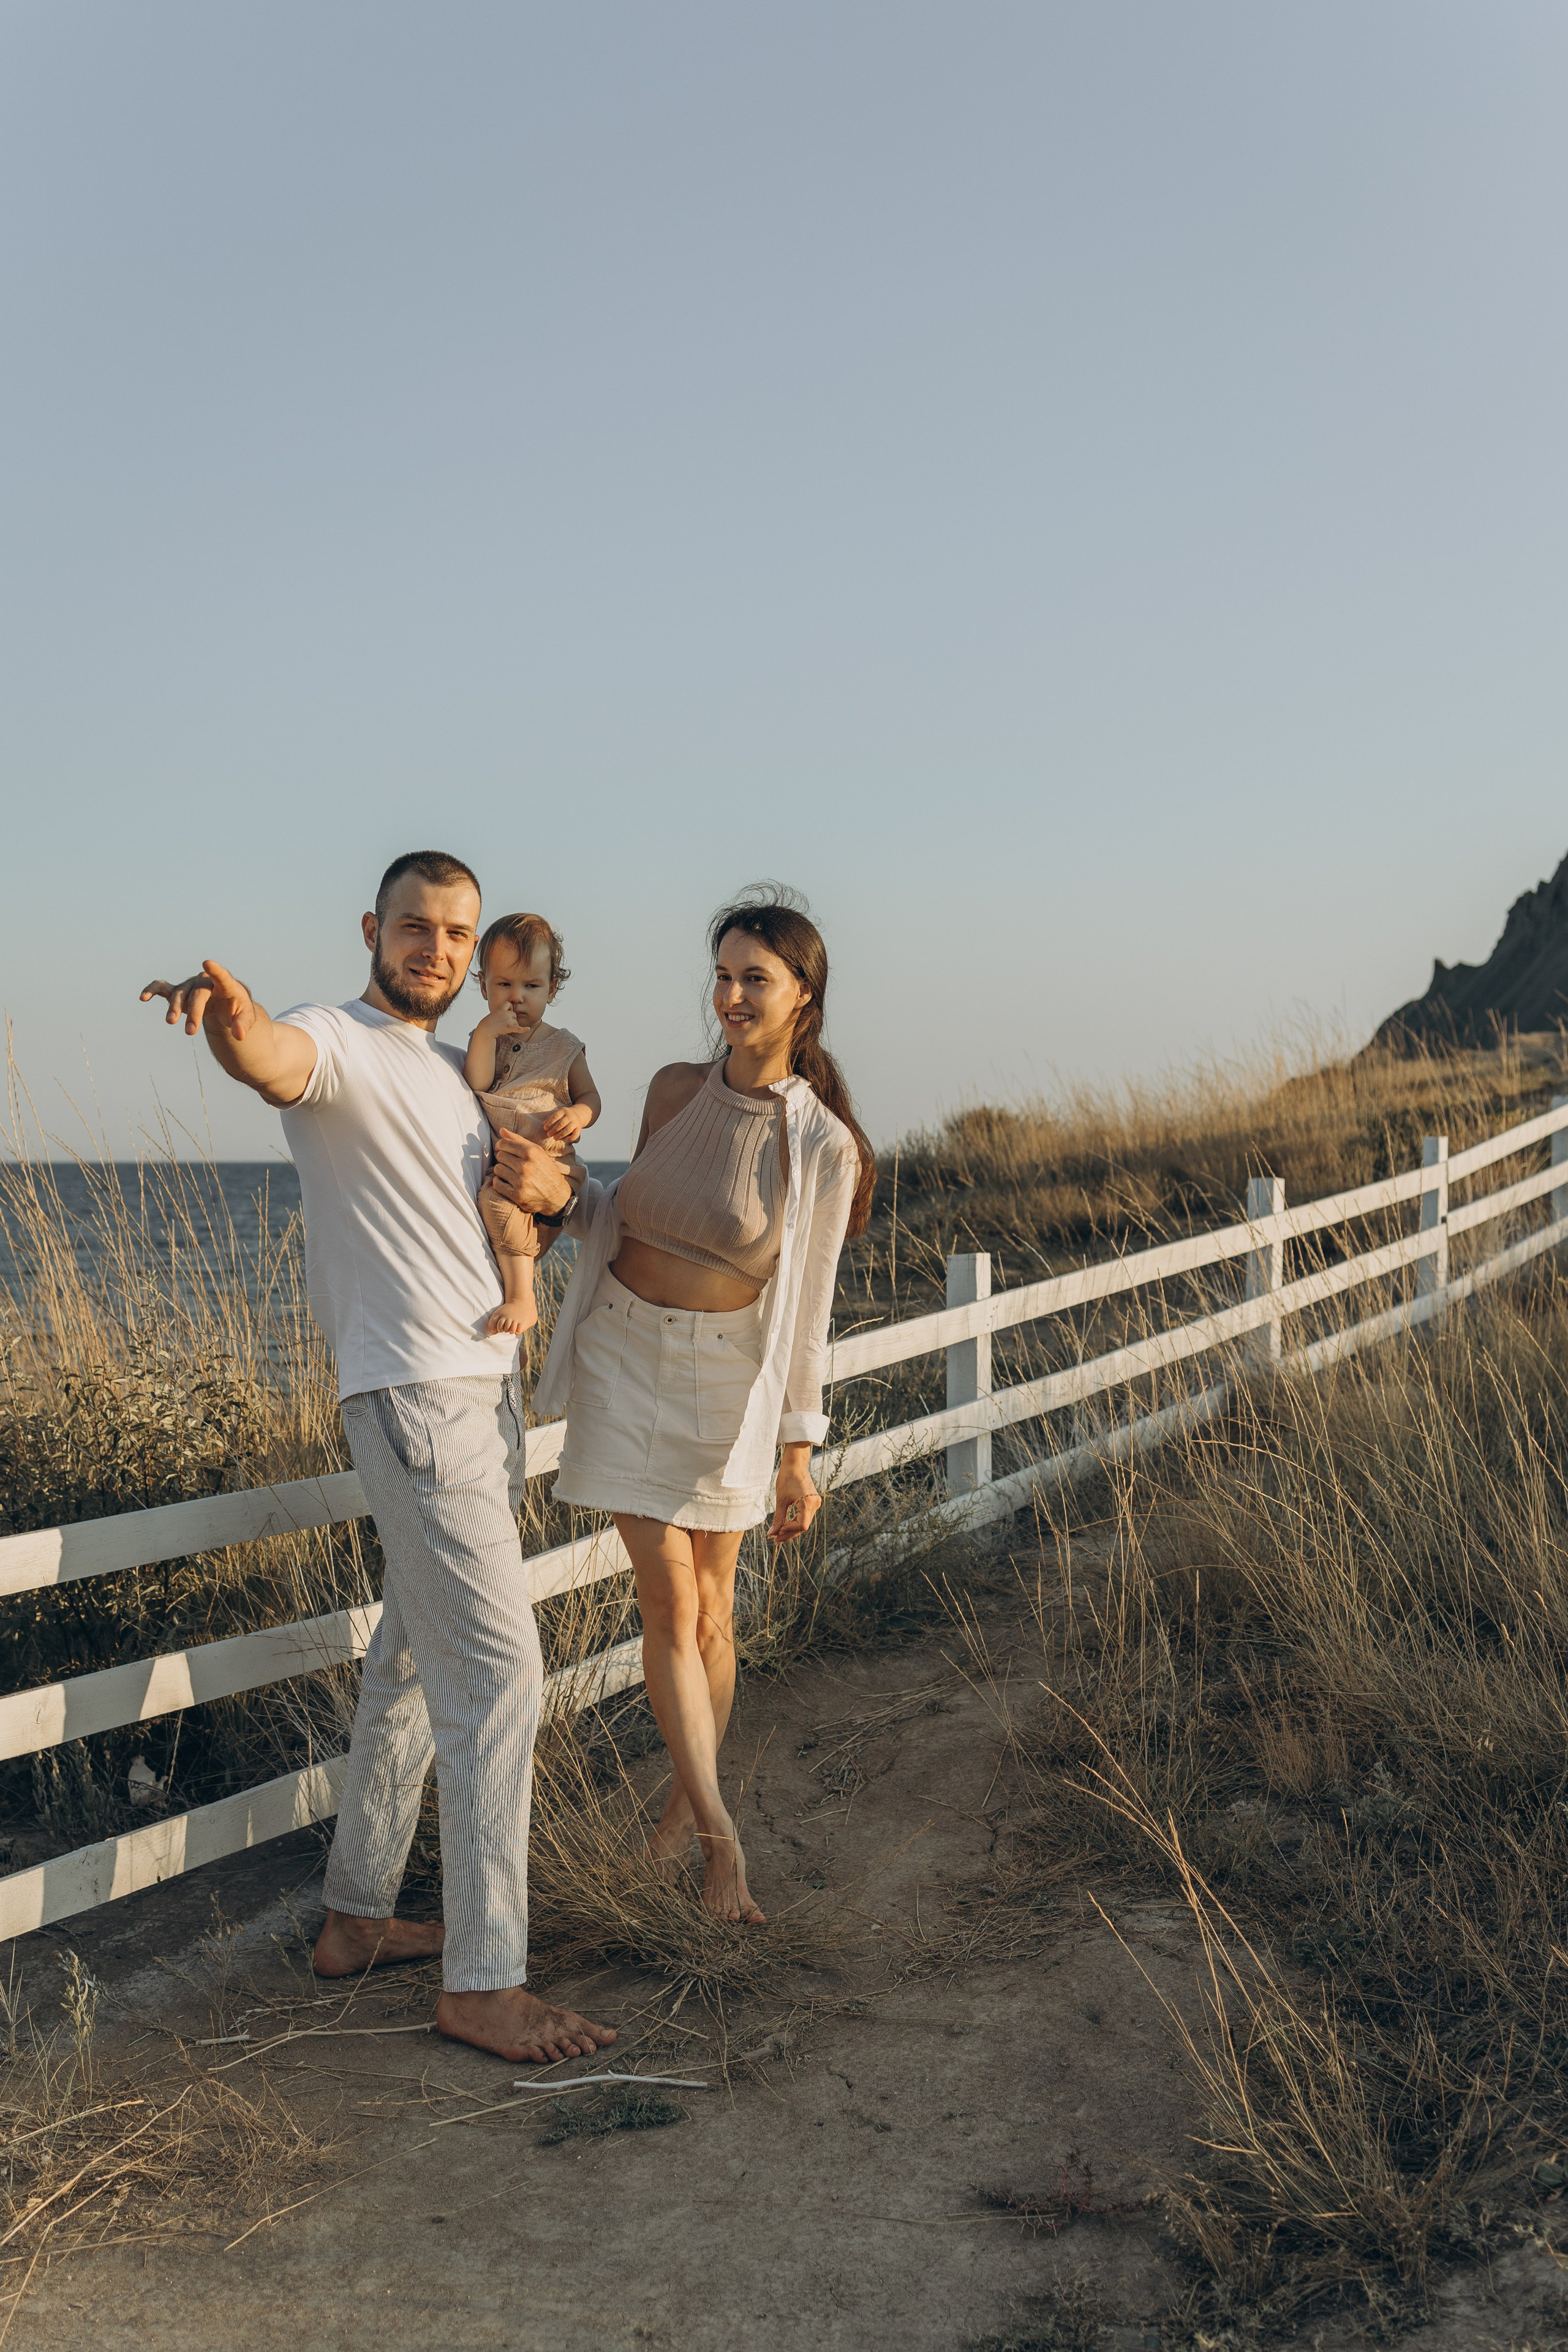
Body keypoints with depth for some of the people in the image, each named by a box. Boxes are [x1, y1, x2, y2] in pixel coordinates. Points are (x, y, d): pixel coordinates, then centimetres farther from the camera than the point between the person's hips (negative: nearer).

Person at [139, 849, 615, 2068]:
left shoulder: (463, 1075, 18)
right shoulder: (338, 1046, -8)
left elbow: (559, 1199, 23)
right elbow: (274, 1058, -33)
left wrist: (553, 1185, -2)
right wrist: (230, 1018, -57)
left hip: (487, 1388, 9)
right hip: (414, 1392, -9)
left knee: (417, 1659, 15)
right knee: (497, 1666, -12)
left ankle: (358, 1916, 26)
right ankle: (483, 1978, -7)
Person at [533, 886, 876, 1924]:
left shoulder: (823, 1145, -13)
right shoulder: (676, 1090, -2)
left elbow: (806, 1306, -7)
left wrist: (799, 1452, -6)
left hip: (727, 1379, -2)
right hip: (625, 1354, 2)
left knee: (711, 1612, 8)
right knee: (670, 1607, -3)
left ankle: (684, 1801, 30)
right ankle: (720, 1833, 5)